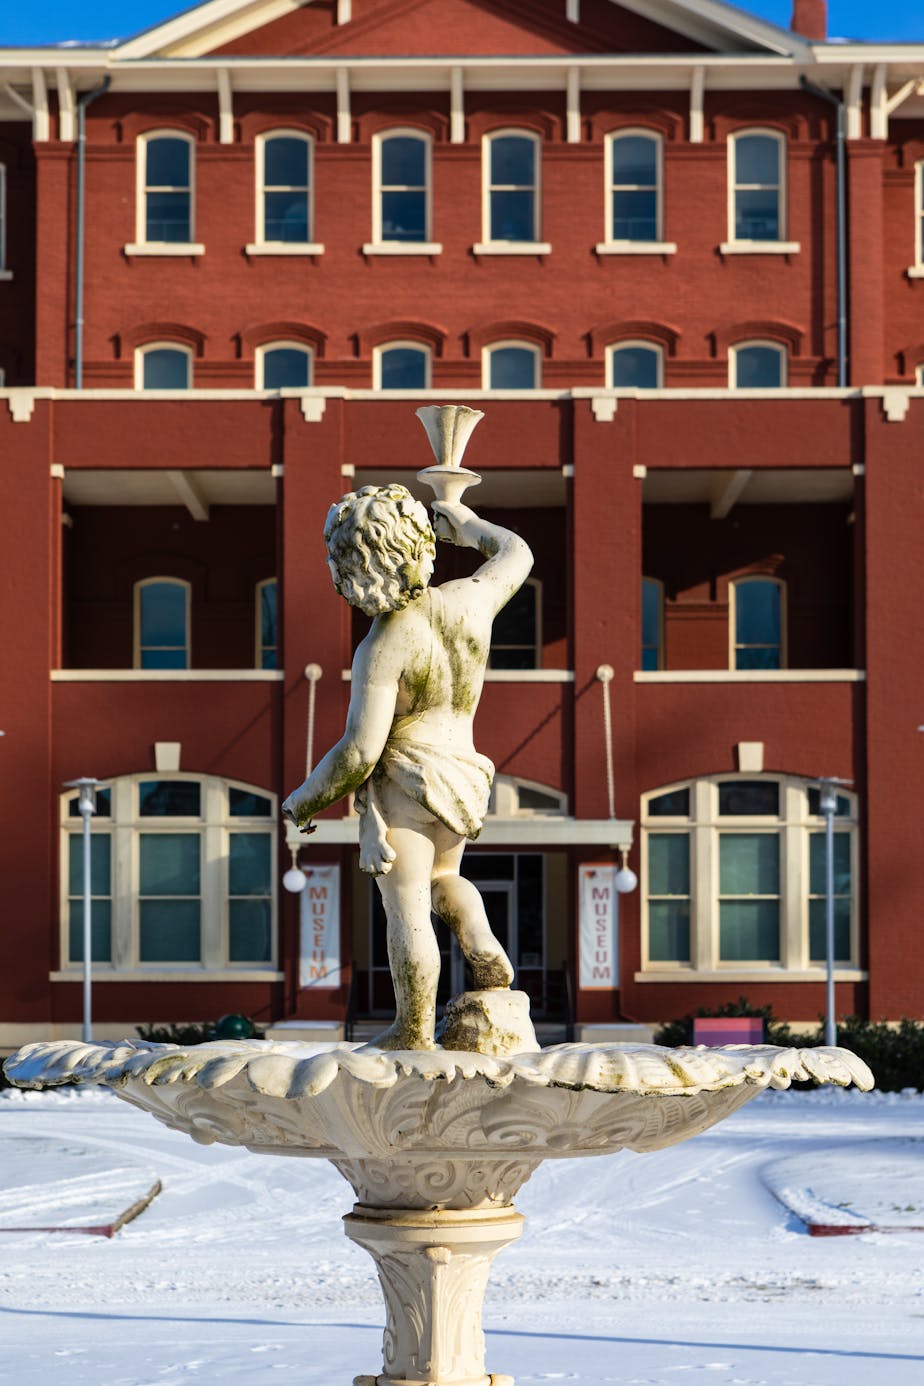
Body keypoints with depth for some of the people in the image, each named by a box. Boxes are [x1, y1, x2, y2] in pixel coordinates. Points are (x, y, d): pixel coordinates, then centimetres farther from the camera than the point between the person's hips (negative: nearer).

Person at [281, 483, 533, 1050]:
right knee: (442, 878, 31)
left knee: (406, 907, 2)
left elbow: (360, 751, -21)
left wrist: (303, 801, -7)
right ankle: (488, 957, 11)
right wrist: (468, 524, 31)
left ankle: (415, 1031, 10)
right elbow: (516, 554, 17)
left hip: (404, 781, -7)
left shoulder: (383, 647, -21)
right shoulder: (470, 601, -6)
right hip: (460, 774, 7)